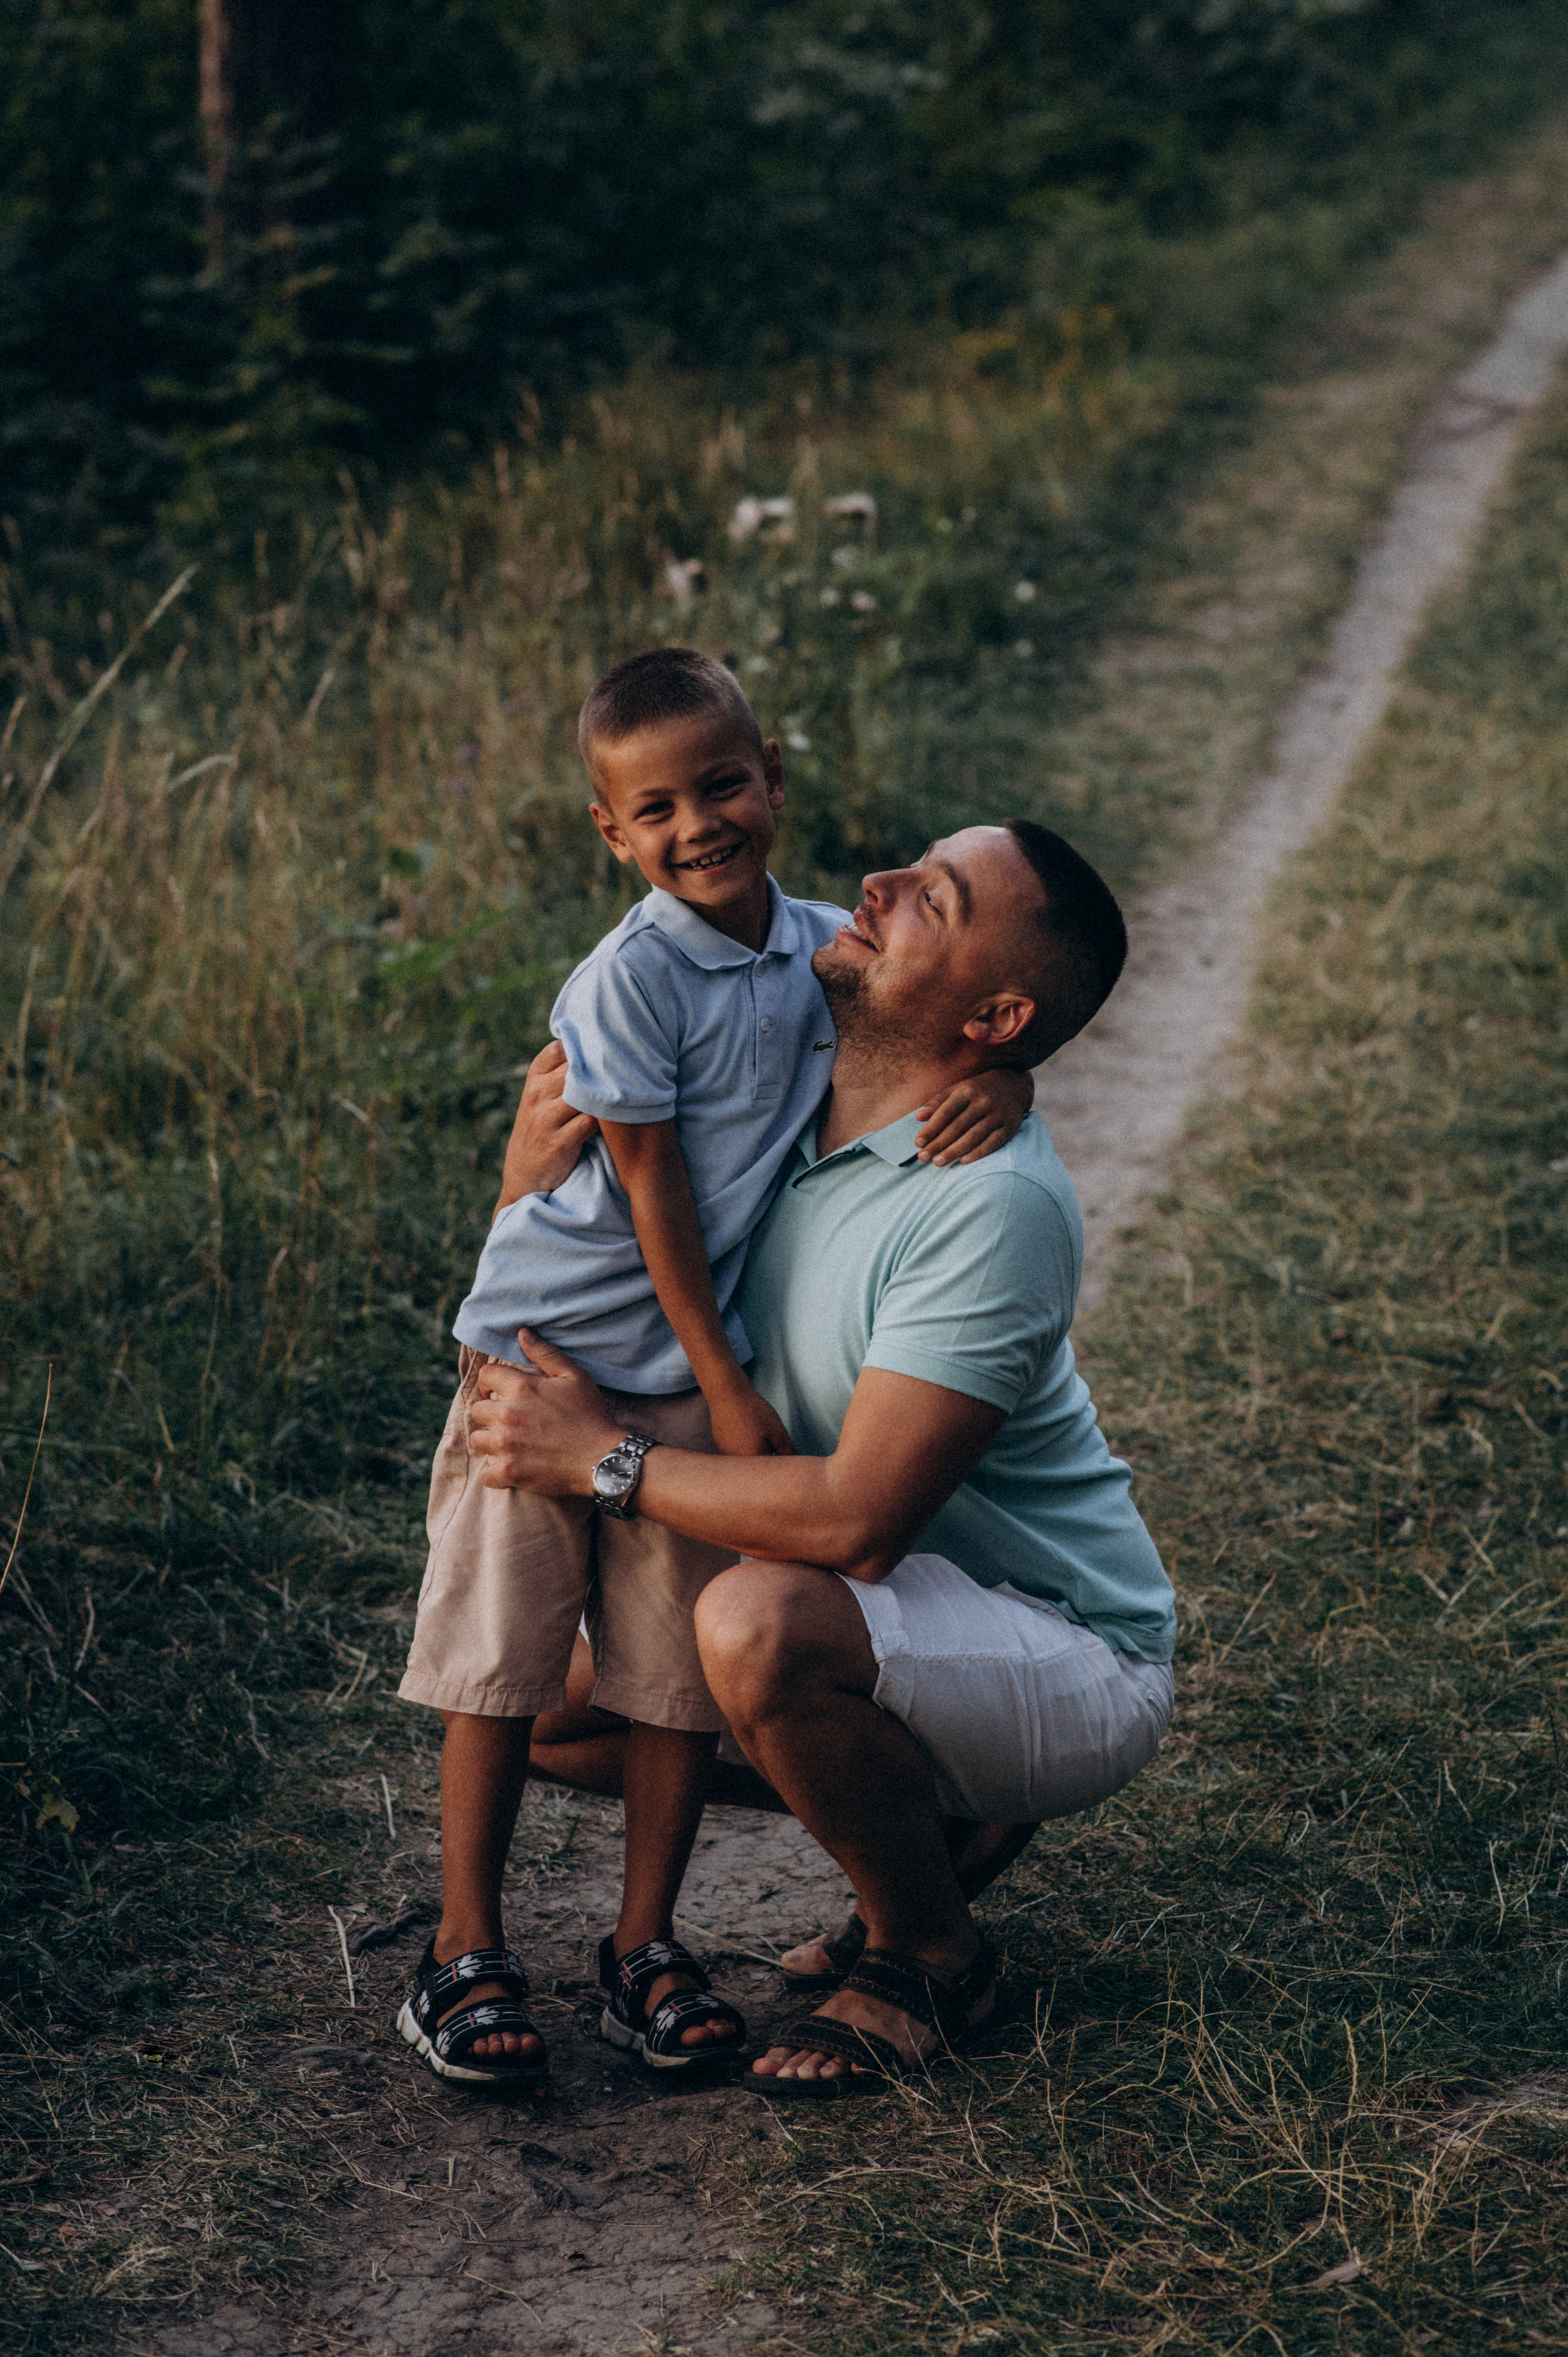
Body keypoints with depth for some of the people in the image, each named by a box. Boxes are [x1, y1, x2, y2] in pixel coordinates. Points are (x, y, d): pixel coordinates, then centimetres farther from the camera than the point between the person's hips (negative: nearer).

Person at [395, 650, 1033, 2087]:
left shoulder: (829, 947, 1)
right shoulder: (632, 978, -17)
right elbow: (652, 1191, -15)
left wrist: (1000, 1076, -11)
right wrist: (726, 1387, -12)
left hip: (692, 1371, 5)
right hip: (550, 1348, -5)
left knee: (686, 1667, 6)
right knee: (502, 1654, 2)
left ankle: (647, 1944, 21)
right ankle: (467, 1952, 13)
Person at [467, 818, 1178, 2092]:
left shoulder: (995, 1204, -29)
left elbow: (854, 1521, -32)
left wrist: (599, 1457, -22)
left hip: (1076, 1666, -8)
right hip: (898, 1617, 8)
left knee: (759, 1629, -35)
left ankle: (933, 1953, -8)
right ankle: (934, 1821, 17)